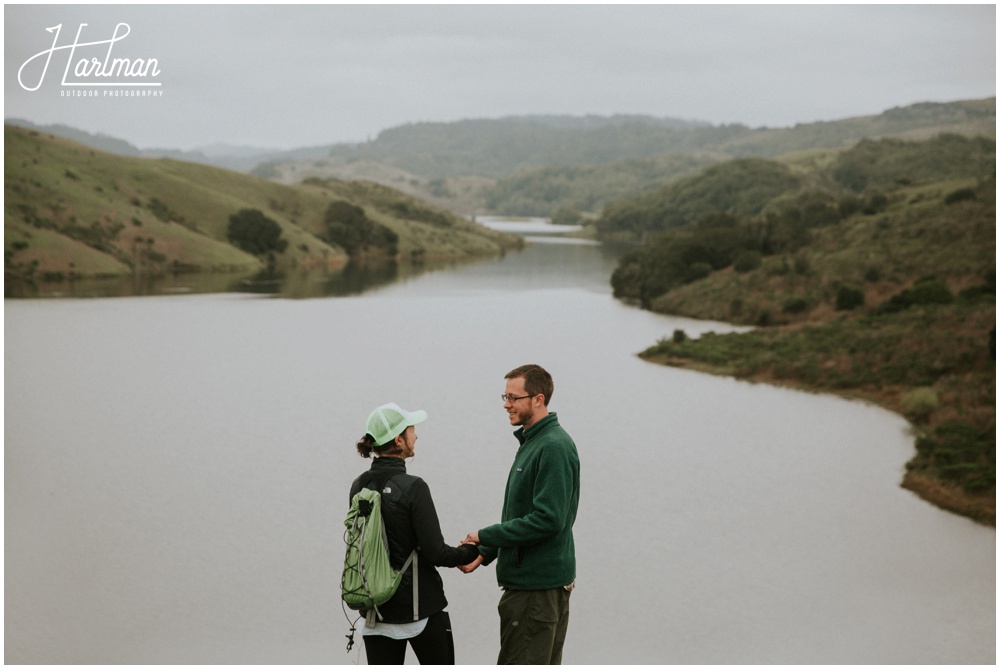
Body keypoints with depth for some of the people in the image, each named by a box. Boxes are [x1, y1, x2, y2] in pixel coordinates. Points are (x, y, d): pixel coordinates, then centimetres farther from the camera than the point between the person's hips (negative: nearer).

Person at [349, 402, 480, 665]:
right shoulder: (412, 487, -17)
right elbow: (435, 553, -17)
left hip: (377, 607, 5)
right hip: (421, 605, -5)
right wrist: (471, 551, 2)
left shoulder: (358, 487, 3)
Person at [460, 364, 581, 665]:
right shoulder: (531, 442, 15)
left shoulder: (554, 447, -18)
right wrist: (485, 552, 9)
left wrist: (485, 536, -17)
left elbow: (547, 520, -25)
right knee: (545, 664, 16)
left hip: (536, 583, -10)